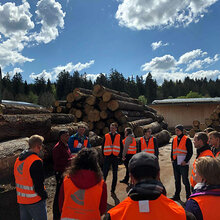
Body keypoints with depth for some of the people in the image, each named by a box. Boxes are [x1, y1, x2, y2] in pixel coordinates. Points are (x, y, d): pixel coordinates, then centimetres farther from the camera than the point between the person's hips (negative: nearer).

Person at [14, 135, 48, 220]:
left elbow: (17, 180, 11)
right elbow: (38, 185, -23)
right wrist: (44, 195, -8)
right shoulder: (36, 161, -24)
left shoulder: (18, 159, 3)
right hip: (35, 201, -8)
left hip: (21, 200, 8)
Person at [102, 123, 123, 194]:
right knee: (104, 173, -3)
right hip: (107, 157, -1)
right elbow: (103, 146, 7)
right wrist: (104, 154, 1)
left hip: (115, 157, 1)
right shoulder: (106, 136, 3)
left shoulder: (119, 136, 4)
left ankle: (113, 190, 20)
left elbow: (121, 147, 8)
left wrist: (119, 155, 0)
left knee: (115, 175, 8)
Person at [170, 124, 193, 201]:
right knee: (177, 180, 15)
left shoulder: (187, 140, -7)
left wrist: (185, 161, -13)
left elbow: (190, 152, -8)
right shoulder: (174, 140, 11)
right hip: (175, 163, 6)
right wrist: (172, 159, 8)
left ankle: (188, 196, 17)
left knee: (185, 180, 2)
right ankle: (176, 195, 25)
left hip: (183, 163, -6)